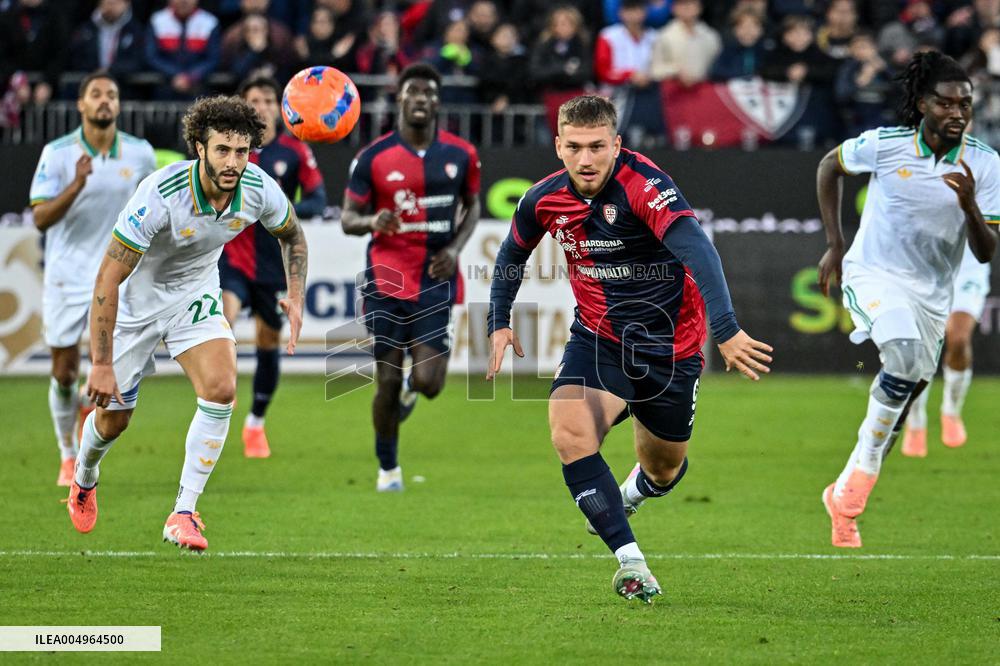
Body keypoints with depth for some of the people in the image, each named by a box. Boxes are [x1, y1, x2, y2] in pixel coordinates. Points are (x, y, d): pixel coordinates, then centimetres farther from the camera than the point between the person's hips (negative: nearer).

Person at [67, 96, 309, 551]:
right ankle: (84, 479, 44)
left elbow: (291, 235, 7)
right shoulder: (159, 195, -35)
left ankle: (184, 513, -12)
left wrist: (295, 298, -7)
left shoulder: (259, 190, -20)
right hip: (136, 301, -3)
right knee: (114, 418, 7)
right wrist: (101, 364, -30)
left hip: (196, 297, 3)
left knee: (221, 388, -21)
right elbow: (107, 279, -30)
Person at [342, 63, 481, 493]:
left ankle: (412, 384, 29)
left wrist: (455, 248, -2)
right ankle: (388, 468, 19)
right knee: (388, 382, -1)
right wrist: (372, 222, -22)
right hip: (387, 278, -1)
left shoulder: (461, 154, 2)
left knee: (428, 383, -11)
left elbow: (472, 205, 16)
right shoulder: (373, 157, -3)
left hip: (436, 280, 1)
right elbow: (348, 218, 2)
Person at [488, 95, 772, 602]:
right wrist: (499, 323, 7)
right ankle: (629, 559, -22)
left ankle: (631, 493, 54)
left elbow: (697, 251, -41)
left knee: (664, 469, 14)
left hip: (669, 346, -3)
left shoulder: (644, 186, -27)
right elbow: (513, 255, 14)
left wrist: (726, 332, -53)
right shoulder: (545, 199, -9)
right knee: (569, 433, -26)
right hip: (598, 337, 3)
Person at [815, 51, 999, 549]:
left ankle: (845, 494, 25)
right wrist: (834, 244, 6)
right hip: (872, 274, -4)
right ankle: (868, 459, -17)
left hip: (931, 295, 4)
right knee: (908, 355, -32)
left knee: (906, 393, 7)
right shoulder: (885, 145, -12)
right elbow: (830, 165, 9)